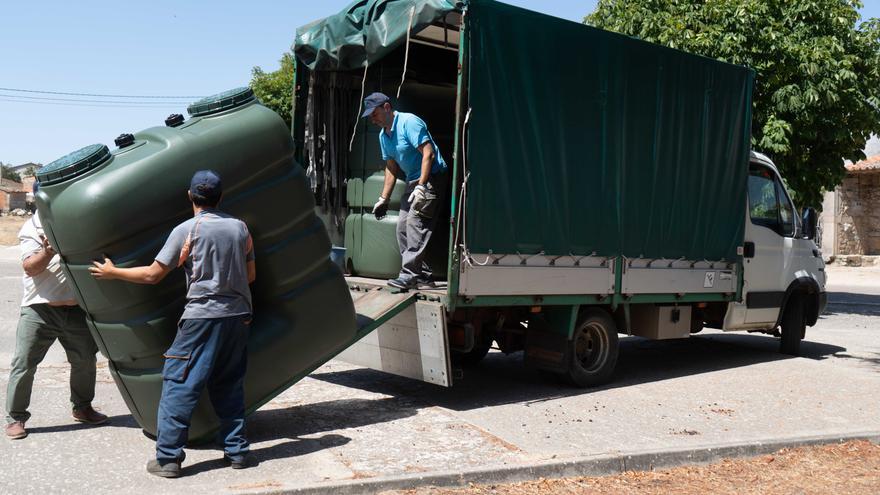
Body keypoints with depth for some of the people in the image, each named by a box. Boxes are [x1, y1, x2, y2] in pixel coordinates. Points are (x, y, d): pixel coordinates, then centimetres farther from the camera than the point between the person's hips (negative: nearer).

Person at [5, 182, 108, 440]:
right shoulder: (32, 228, -2)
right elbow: (30, 267, -13)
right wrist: (48, 252, -32)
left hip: (76, 309, 3)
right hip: (39, 309, -3)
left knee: (85, 361, 12)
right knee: (23, 363, -2)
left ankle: (82, 408, 30)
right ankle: (15, 417, 10)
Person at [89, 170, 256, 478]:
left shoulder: (186, 230, -7)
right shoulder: (240, 227, 7)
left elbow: (153, 275, -4)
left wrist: (113, 273, 10)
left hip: (202, 317, -5)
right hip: (238, 316, 5)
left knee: (178, 384, 1)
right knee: (229, 385, 15)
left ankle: (168, 458, 2)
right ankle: (237, 451, 18)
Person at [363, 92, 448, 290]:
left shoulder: (409, 122, -16)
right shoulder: (383, 135, 12)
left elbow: (428, 154, -22)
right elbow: (391, 168, 19)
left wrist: (421, 187, -27)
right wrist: (383, 199, 15)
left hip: (431, 177, -10)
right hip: (413, 181, 10)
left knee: (415, 224, -17)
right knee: (403, 227, 5)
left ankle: (410, 275, -18)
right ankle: (422, 275, 9)